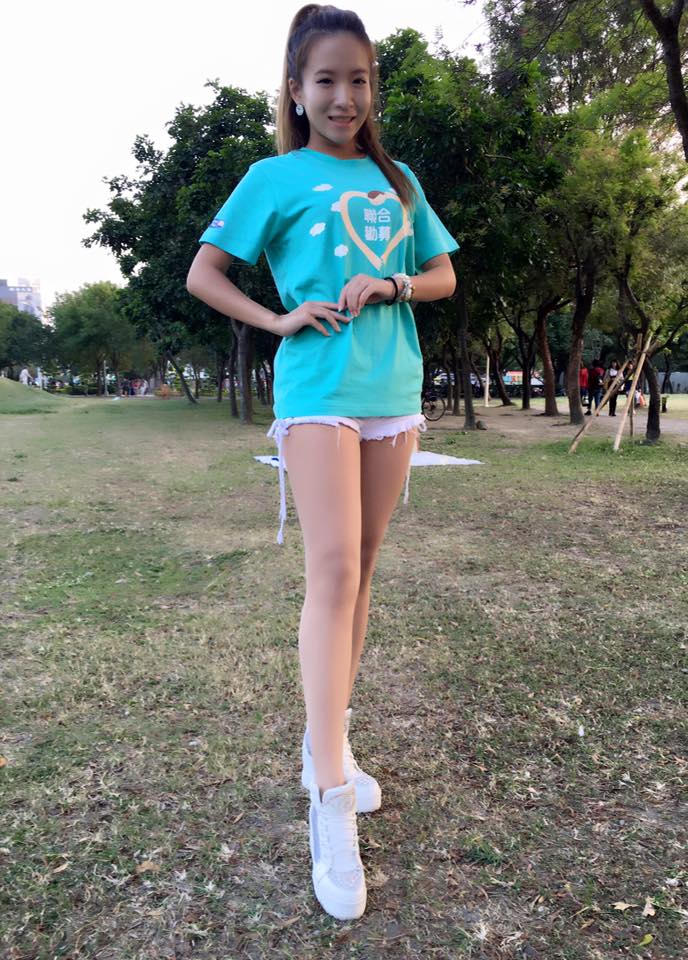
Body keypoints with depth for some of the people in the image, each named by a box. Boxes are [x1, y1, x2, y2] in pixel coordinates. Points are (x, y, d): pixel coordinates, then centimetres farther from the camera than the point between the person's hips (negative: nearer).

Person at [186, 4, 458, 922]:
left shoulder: (398, 179, 17)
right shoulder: (275, 177, 6)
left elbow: (443, 275, 16)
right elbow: (204, 273, 5)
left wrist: (390, 286, -4)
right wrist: (280, 319, -8)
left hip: (394, 389, 5)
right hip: (317, 388, -5)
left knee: (360, 570, 7)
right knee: (333, 568, -17)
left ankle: (330, 744, 22)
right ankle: (331, 802, -12)